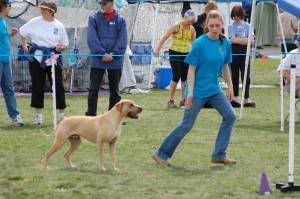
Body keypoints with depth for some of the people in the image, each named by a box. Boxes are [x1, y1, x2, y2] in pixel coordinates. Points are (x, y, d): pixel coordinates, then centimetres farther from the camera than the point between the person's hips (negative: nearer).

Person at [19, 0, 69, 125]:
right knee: (37, 85, 3)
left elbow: (65, 44, 8)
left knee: (58, 85, -3)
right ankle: (38, 114, 13)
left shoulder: (59, 26, 1)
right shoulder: (35, 22, -1)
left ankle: (62, 114, 6)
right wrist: (24, 46, 7)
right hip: (37, 57, 0)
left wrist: (61, 47, -13)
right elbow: (22, 32, 14)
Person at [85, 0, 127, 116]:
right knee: (93, 89, -3)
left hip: (115, 61, 1)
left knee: (114, 90, 9)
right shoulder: (94, 18, 0)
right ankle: (91, 115, 0)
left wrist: (113, 55, -13)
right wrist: (102, 54, -14)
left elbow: (122, 40, -2)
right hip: (98, 61, -1)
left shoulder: (120, 20, 2)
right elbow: (92, 38, -6)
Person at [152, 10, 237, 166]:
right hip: (198, 91, -6)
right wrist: (190, 93, -16)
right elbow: (191, 69, -13)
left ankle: (219, 154, 7)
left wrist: (230, 87, 13)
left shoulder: (225, 44, 1)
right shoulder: (200, 43, -15)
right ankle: (162, 154, 11)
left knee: (230, 116, -3)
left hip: (214, 89, 6)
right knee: (186, 125, -2)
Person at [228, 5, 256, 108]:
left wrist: (237, 40, -11)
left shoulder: (247, 26, 5)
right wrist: (245, 39, -7)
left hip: (244, 53, 0)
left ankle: (246, 99, -1)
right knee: (234, 76, 4)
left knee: (246, 76, -4)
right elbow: (233, 40, -9)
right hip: (234, 53, 0)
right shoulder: (231, 27, 5)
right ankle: (235, 98, 12)